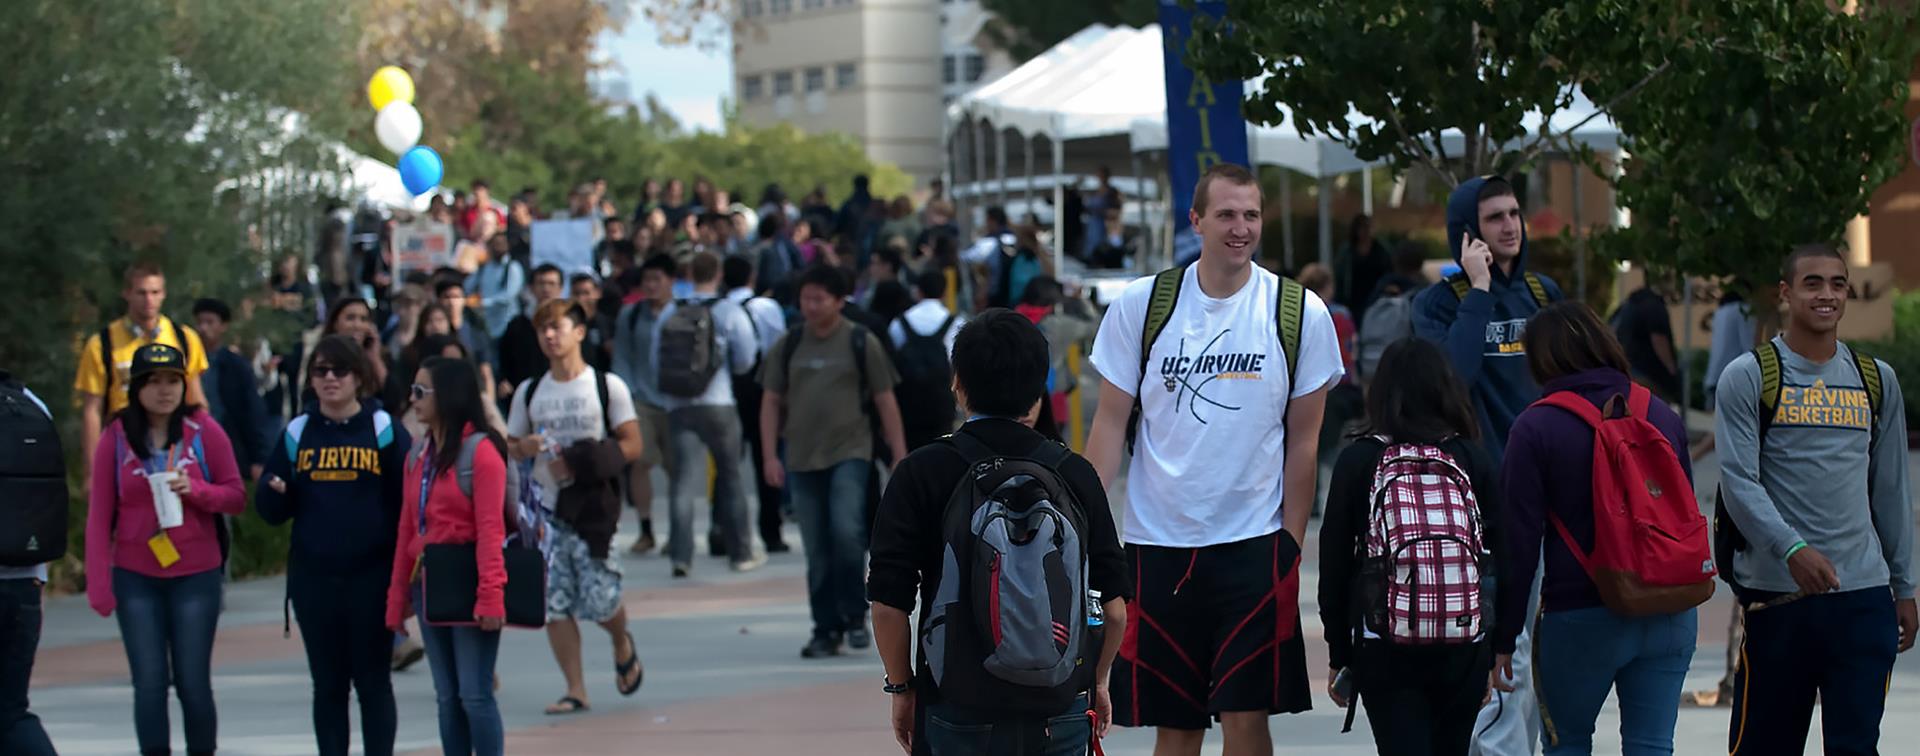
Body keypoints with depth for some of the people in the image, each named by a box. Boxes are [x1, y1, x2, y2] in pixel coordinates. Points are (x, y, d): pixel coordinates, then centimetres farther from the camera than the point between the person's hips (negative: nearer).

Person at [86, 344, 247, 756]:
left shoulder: (203, 431, -2)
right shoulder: (116, 438, 0)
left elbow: (236, 497, 2)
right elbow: (99, 515, 2)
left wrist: (195, 489, -17)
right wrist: (98, 582, -1)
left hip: (196, 577, -1)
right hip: (136, 579, 1)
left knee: (193, 683, 1)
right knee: (149, 684, -1)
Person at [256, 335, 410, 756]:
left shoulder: (384, 429, -1)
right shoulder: (298, 434, 8)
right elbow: (272, 510, 10)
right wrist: (273, 492, -13)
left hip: (372, 577, -3)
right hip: (313, 579, 3)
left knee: (373, 682, 3)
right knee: (327, 685, 8)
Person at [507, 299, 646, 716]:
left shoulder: (608, 386, 0)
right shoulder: (529, 392, 11)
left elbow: (631, 445, -3)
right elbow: (510, 446, 16)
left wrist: (578, 463, -14)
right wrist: (524, 448, -8)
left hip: (592, 507, -3)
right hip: (545, 508, 3)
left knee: (599, 600, -7)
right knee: (554, 604, -3)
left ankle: (623, 644, 26)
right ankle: (575, 689, 6)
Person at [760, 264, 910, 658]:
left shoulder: (861, 343, 1)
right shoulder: (789, 345, 7)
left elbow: (885, 401, 3)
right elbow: (771, 402, 10)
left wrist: (900, 456, 0)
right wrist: (770, 456, 1)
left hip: (850, 453, -3)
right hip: (802, 459, 3)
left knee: (846, 532, -19)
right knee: (817, 552, 6)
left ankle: (854, 616, -2)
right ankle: (826, 629, 14)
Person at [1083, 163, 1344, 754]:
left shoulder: (1300, 313, -1)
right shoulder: (1140, 306, 0)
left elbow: (1304, 439, 3)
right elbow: (1111, 424, 4)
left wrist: (1292, 544, -1)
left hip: (1254, 546, -1)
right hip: (1157, 543, 1)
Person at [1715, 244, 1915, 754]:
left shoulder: (1876, 381, 13)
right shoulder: (1747, 378, -1)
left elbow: (1890, 491, 17)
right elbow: (1738, 481, -10)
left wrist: (1904, 588, 15)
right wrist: (1793, 549, -24)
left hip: (1864, 594, 3)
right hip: (1777, 593, -3)